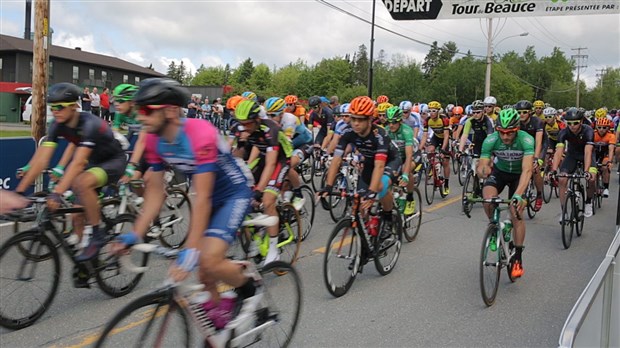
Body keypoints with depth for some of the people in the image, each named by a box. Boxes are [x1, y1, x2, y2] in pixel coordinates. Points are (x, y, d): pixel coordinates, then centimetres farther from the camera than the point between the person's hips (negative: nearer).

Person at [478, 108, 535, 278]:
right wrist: (482, 171, -51)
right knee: (488, 198, -29)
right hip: (499, 171, 1)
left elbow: (527, 170, -43)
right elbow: (481, 167, -27)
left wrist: (518, 195, -54)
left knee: (516, 213, -14)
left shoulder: (526, 140, -34)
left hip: (518, 174, -1)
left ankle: (518, 259, 1)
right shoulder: (490, 140, -28)